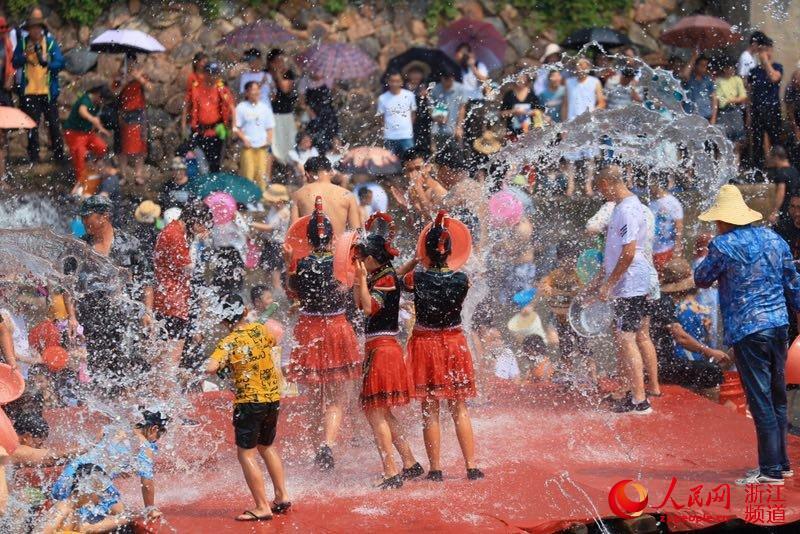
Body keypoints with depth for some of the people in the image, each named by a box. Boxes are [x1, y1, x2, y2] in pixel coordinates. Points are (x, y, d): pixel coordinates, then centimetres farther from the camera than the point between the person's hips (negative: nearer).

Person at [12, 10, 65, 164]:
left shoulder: (51, 42, -1)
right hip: (29, 92, 1)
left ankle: (59, 155, 10)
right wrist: (25, 55, -18)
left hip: (48, 91, -1)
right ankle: (33, 156, 12)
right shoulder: (22, 43, 4)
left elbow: (60, 63, -8)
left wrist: (47, 63, -27)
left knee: (53, 124, 2)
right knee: (32, 126, 4)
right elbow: (15, 63, 1)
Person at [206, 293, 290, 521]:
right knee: (267, 447, 25)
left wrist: (221, 366, -5)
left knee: (246, 454, 0)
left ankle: (262, 508, -5)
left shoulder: (228, 343, -13)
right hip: (273, 398, 6)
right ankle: (282, 496, 28)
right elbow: (275, 339, 26)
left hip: (249, 402, -6)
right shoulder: (260, 330, 2)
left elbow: (210, 368, -27)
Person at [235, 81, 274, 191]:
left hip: (262, 146, 3)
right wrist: (244, 139, -11)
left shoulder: (265, 108, 10)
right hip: (248, 146, -3)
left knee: (261, 172, -1)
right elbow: (236, 127, -1)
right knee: (248, 173, -9)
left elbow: (270, 127, 15)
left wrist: (269, 140, 0)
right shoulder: (241, 108, 0)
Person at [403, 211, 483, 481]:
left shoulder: (416, 278, -15)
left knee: (430, 410, 5)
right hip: (454, 342, 2)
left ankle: (436, 468, 4)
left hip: (424, 343, -2)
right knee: (460, 409, 10)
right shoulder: (462, 279, -11)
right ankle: (472, 466, 7)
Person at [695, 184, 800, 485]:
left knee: (760, 401, -5)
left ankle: (771, 471, -4)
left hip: (747, 330, -7)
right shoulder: (774, 239, 9)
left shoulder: (724, 245, -10)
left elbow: (701, 280, 3)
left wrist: (709, 259, 20)